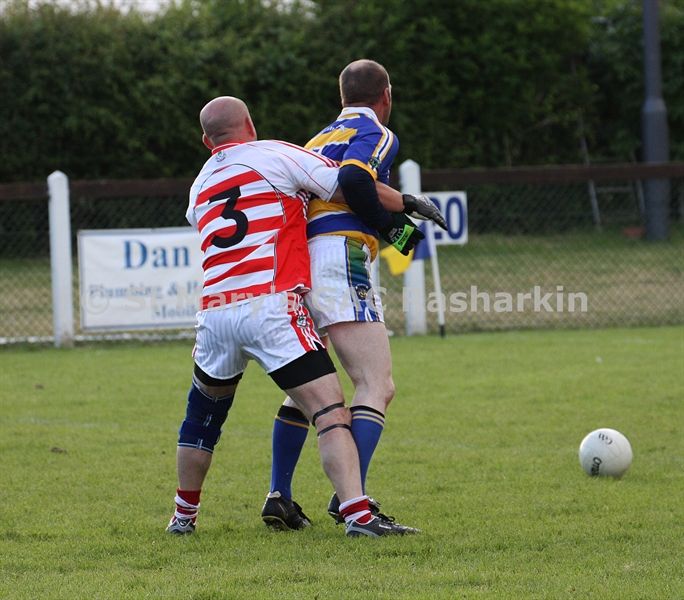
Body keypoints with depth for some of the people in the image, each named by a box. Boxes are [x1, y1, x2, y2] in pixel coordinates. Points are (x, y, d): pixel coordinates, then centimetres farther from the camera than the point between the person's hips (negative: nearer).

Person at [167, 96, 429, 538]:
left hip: (216, 313, 5)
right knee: (331, 411, -9)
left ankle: (184, 515, 35)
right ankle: (357, 513, -25)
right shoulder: (275, 155, 6)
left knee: (204, 410, 28)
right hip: (272, 306, -5)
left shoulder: (200, 186, 23)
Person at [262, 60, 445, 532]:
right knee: (378, 386, -11)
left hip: (294, 260, 8)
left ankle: (279, 498, 18)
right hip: (338, 258, -8)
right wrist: (391, 227, -2)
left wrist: (404, 204, 26)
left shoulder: (322, 138, 28)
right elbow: (354, 180, -16)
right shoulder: (377, 134, 3)